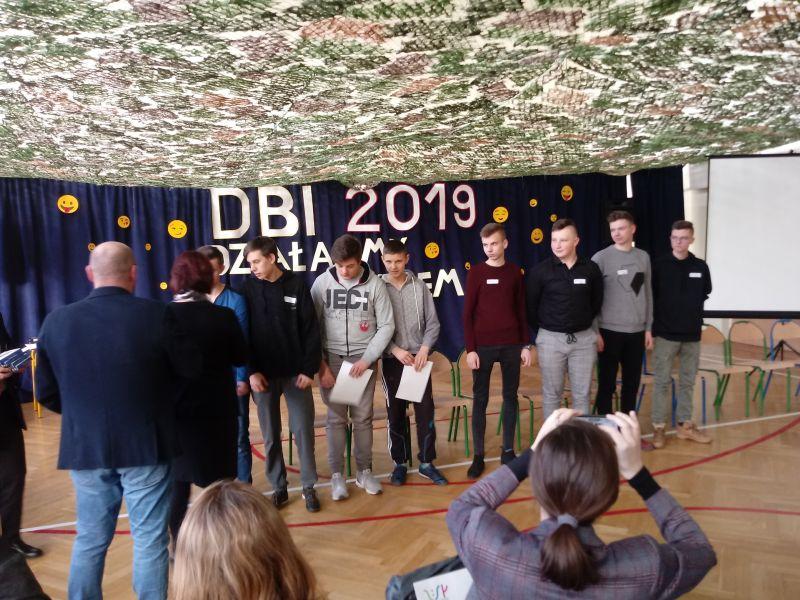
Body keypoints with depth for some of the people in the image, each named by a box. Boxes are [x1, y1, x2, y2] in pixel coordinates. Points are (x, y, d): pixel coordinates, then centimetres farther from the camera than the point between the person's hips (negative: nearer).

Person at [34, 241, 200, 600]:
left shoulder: (56, 321, -4)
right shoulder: (156, 315, -15)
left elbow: (46, 392, 4)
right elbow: (191, 368, -3)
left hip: (84, 447, 4)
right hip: (145, 445, -3)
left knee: (89, 540, 19)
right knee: (150, 539, 9)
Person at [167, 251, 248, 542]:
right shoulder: (223, 316, -13)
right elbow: (241, 357, -2)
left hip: (175, 410, 2)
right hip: (216, 411, -2)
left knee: (178, 483, 18)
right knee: (217, 483, 11)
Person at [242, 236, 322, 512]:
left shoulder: (296, 285, -4)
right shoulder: (248, 288, -1)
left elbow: (311, 330, -3)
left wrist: (309, 369, -7)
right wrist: (252, 371, -8)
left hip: (295, 373, -1)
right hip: (263, 375, 1)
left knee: (303, 431, 5)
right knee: (270, 435, 9)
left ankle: (309, 487, 18)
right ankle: (278, 487, 23)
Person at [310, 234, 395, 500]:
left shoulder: (374, 283, -6)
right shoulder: (322, 282, -5)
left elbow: (386, 325, -4)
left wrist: (367, 359, -10)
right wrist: (320, 364, -7)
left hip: (363, 359, 0)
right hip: (331, 358, 0)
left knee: (363, 417, 7)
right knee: (336, 418, 4)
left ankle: (364, 471, 21)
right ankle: (337, 474, 15)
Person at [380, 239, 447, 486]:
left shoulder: (419, 286, 1)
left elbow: (433, 323, 3)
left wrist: (424, 349, -11)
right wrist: (395, 349, -15)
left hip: (419, 358, 1)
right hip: (392, 360, -1)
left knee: (425, 411, 4)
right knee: (395, 413, 8)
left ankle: (426, 463, 18)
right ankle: (400, 463, 22)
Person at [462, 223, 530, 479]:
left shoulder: (515, 271, 5)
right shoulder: (476, 272, -3)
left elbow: (521, 310, 9)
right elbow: (468, 314, -3)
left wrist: (525, 345, 5)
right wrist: (470, 349, -9)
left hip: (511, 345, 3)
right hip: (483, 346, -2)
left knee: (510, 396, 9)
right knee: (480, 399, 4)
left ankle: (508, 450, 22)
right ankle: (478, 455, 12)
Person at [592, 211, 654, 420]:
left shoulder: (643, 257, 7)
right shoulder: (601, 258, -6)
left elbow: (648, 294, 11)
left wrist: (648, 328, 9)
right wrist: (595, 332, -10)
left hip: (637, 332, 4)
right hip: (610, 331, -4)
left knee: (632, 384, 12)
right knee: (606, 384, 3)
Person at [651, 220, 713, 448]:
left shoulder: (700, 267, 3)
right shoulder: (659, 266, -4)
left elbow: (705, 295, 13)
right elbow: (649, 297, -2)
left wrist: (695, 318, 7)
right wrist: (657, 321, -2)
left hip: (692, 335, 3)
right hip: (665, 333, -3)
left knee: (688, 381, 11)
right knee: (662, 381, 1)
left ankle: (685, 425, 23)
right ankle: (658, 427, 8)